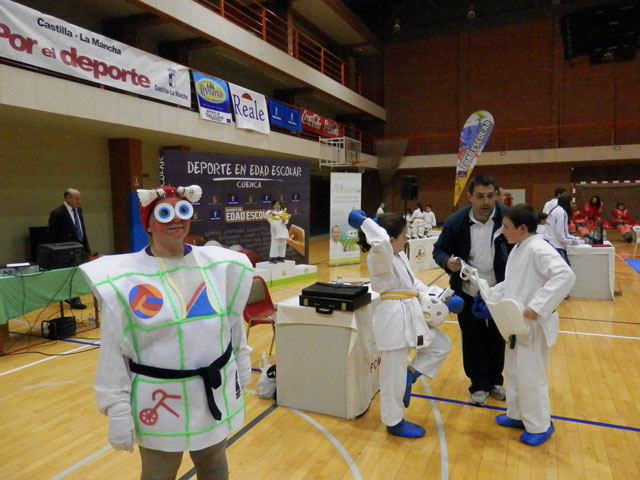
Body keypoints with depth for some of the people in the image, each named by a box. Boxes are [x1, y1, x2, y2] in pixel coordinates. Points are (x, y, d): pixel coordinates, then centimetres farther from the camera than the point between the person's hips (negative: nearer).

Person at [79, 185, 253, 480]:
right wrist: (118, 412, -9)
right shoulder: (124, 279, -14)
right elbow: (114, 352, -10)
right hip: (159, 401, -3)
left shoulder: (218, 265, -3)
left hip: (216, 394, 4)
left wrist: (241, 371, 13)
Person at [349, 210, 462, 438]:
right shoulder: (379, 258, -16)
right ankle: (394, 422, 23)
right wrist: (364, 222, -26)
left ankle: (411, 374, 25)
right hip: (393, 318, -9)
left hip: (410, 315, 9)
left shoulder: (401, 256, 14)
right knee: (394, 375, 4)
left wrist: (440, 297, 13)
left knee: (441, 344, 20)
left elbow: (414, 284, 20)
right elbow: (381, 242, -41)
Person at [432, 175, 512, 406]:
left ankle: (495, 381, 37)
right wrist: (448, 261, -25)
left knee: (497, 339, 16)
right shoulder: (456, 221, -13)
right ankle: (479, 385, 28)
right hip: (468, 293, 0)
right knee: (472, 340, 10)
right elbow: (439, 250, -2)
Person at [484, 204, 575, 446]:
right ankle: (517, 415, 39)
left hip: (534, 326, -10)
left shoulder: (538, 249, -21)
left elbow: (565, 276, -33)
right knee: (513, 371, 21)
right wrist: (489, 297, 8)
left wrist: (537, 307, -34)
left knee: (530, 376, 3)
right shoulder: (517, 249, 9)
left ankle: (539, 426, 23)